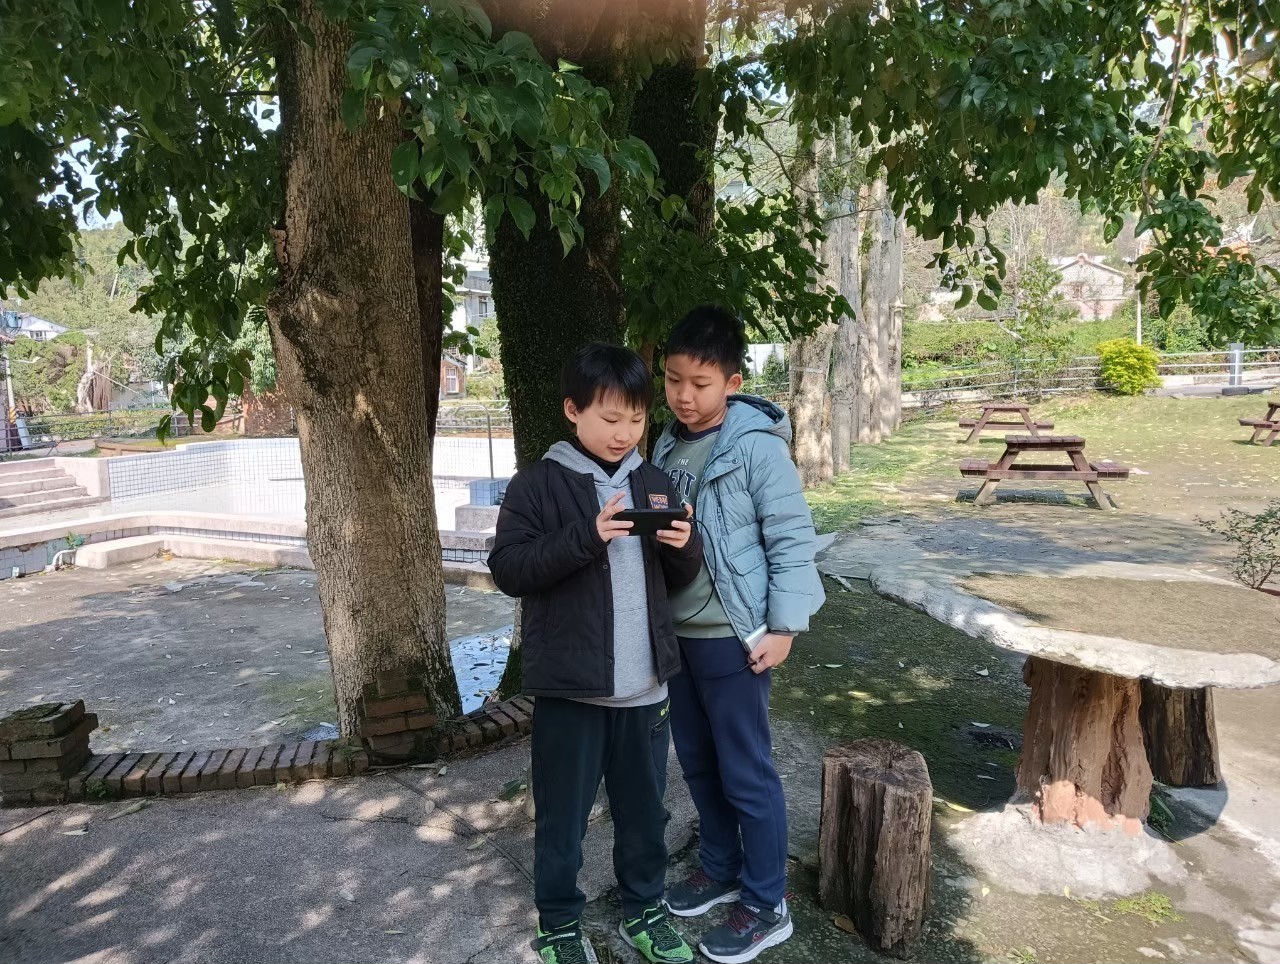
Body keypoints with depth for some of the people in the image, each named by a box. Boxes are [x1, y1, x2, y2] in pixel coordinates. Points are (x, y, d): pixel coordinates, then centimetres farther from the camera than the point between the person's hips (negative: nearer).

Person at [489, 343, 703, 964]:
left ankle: (644, 909, 39)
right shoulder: (538, 484, -7)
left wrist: (683, 547, -11)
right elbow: (508, 570, -14)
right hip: (570, 685, -4)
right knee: (562, 814, 11)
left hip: (644, 684, 4)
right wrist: (586, 538, -26)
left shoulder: (654, 483, 7)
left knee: (645, 808, 18)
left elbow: (678, 579, 13)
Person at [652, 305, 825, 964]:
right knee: (698, 764, 19)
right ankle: (720, 869, 40)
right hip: (678, 634, 7)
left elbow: (792, 539, -13)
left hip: (733, 638, -7)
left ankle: (766, 905, 24)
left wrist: (783, 627, -14)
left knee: (746, 773, 6)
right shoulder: (667, 445, 6)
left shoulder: (758, 446, -14)